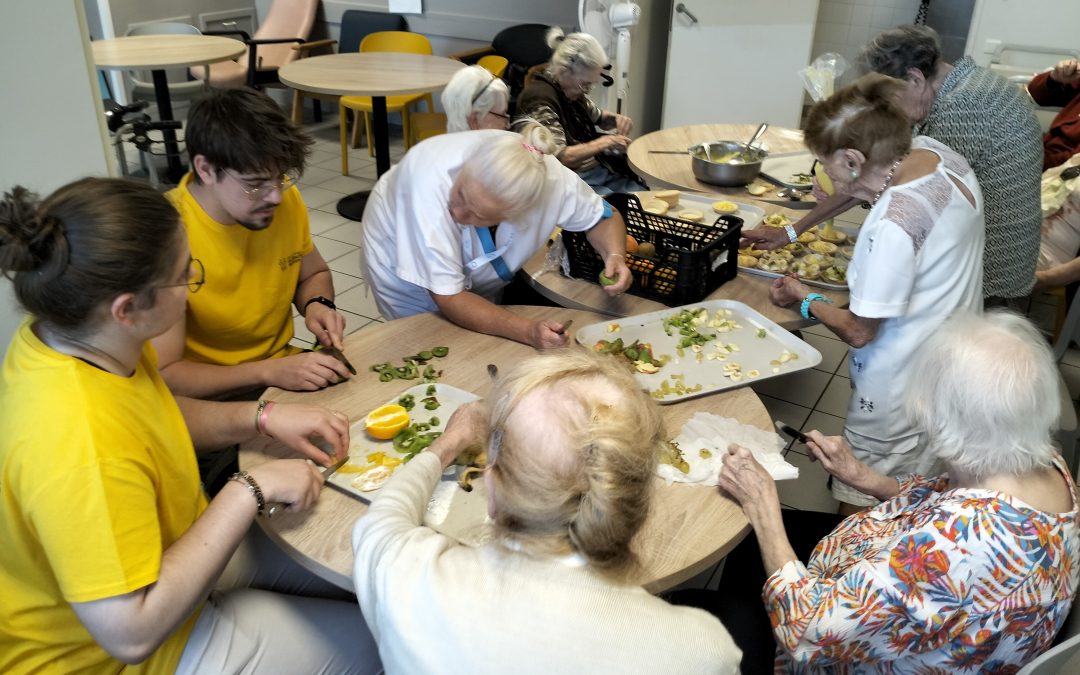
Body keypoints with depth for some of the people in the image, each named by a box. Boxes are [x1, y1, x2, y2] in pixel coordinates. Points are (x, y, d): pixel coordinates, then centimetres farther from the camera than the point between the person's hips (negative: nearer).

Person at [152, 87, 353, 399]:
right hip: (211, 399, -5)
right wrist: (269, 371, -30)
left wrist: (317, 304, -7)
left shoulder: (286, 200, -6)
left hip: (285, 370, 6)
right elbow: (164, 374, -21)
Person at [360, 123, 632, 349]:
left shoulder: (551, 177, -34)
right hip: (402, 270, -3)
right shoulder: (431, 182, -43)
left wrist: (614, 256, -32)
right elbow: (447, 296, -37)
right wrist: (529, 332, -48)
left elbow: (604, 216, -11)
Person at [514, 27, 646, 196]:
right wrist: (604, 143, -16)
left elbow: (597, 116, 30)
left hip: (599, 170, 9)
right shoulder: (540, 99, -16)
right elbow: (559, 157, -23)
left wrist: (617, 119, 7)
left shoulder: (572, 89, 9)